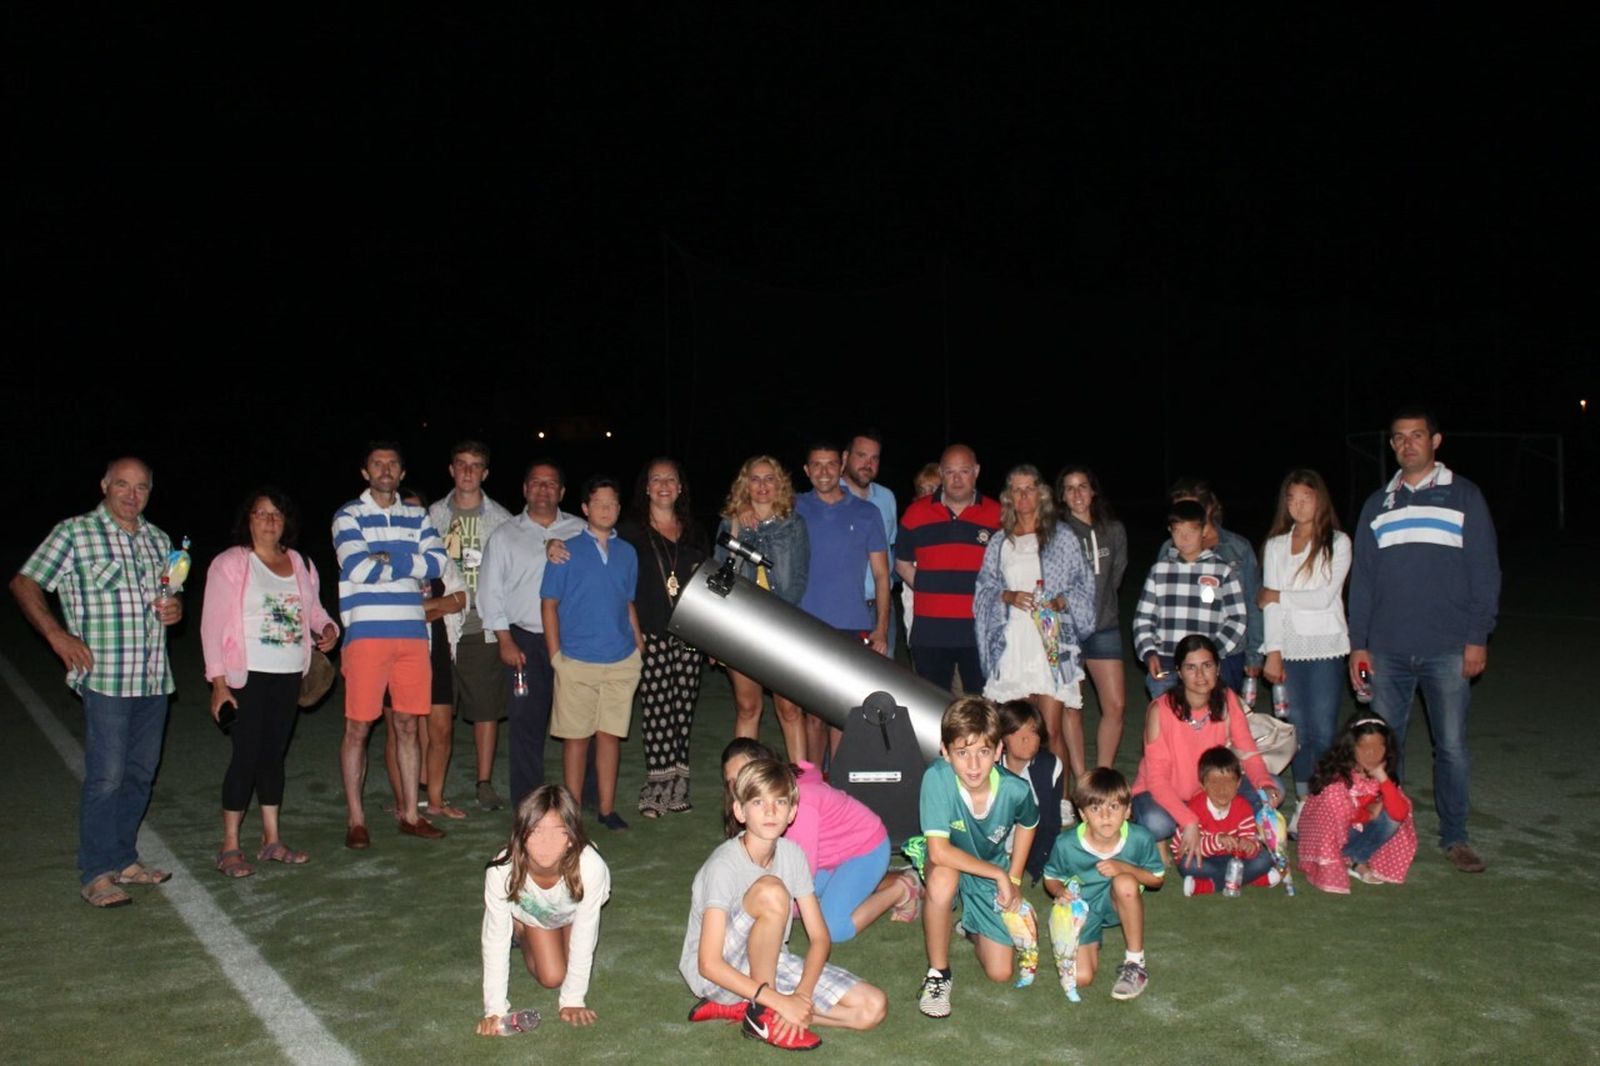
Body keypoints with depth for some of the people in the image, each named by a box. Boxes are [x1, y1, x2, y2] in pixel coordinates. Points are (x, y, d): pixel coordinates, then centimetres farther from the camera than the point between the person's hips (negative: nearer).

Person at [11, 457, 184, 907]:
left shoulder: (158, 539, 15)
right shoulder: (75, 532, -2)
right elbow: (24, 584, -1)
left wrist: (176, 608, 3)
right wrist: (58, 636, -11)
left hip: (154, 679, 6)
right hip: (105, 679, -6)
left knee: (140, 774, 11)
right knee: (106, 777, -6)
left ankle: (123, 859, 23)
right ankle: (96, 874, 4)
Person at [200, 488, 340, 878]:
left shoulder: (301, 565, 12)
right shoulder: (229, 564, -3)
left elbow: (313, 610, 22)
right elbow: (212, 625, -6)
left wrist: (328, 628, -1)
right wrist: (218, 680, -12)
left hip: (289, 675, 5)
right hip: (247, 676, -5)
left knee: (275, 754, 11)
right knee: (246, 756, -6)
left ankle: (271, 840, 19)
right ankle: (229, 847, 4)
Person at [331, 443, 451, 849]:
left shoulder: (417, 516, 14)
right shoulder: (349, 515, 2)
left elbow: (438, 561, -2)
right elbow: (356, 567, -14)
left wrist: (386, 560, -11)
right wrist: (407, 563, -5)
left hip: (412, 632, 4)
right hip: (366, 633, -4)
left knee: (408, 725, 9)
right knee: (358, 727, 0)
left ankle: (409, 813, 18)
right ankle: (356, 819, 10)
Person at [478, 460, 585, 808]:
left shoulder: (581, 532, 9)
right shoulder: (505, 535, 8)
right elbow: (490, 591, 6)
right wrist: (505, 641, 0)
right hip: (524, 640, 0)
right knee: (526, 723, 2)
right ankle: (527, 804, 12)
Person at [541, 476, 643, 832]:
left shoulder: (627, 552, 11)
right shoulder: (567, 550, 0)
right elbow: (550, 604, 0)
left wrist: (639, 643, 8)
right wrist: (555, 655, -5)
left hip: (621, 661, 3)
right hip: (577, 660, -3)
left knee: (611, 734, 8)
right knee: (576, 736, 3)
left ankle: (607, 809, 17)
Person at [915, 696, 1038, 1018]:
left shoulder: (1015, 790, -25)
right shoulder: (937, 777, -34)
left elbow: (1027, 823, 0)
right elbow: (939, 851, -36)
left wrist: (1014, 879, 0)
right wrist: (999, 873, -27)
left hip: (992, 877, 3)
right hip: (950, 865, -3)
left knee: (1000, 973, 1)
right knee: (943, 878, -39)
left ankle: (970, 925, 36)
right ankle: (938, 973, -14)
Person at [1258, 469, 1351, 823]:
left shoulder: (1337, 543, 2)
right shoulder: (1275, 546, 11)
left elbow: (1324, 597, -9)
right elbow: (1270, 603, 4)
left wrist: (1281, 597, 0)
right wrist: (1273, 653, -3)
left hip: (1325, 648, -3)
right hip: (1289, 648, 3)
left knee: (1323, 732, -5)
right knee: (1298, 731, 4)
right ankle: (1303, 804, 12)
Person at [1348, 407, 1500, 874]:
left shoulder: (1464, 496, 4)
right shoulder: (1378, 504, 13)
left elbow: (1485, 572, 2)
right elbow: (1362, 579, 13)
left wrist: (1478, 638, -6)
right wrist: (1358, 643, 6)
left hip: (1448, 650, -2)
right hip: (1387, 649, 3)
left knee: (1452, 746, 2)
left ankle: (1454, 837, 16)